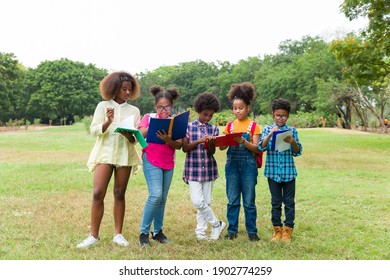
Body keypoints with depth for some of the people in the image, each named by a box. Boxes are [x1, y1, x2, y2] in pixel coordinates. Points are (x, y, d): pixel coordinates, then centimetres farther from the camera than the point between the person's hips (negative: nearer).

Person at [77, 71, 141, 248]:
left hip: (125, 155, 1)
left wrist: (129, 136, -18)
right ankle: (93, 235, -1)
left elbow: (136, 138, 4)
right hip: (105, 153, -1)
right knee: (98, 193, -9)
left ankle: (118, 234, 11)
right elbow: (93, 130, -3)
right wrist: (108, 122, -20)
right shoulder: (103, 106, 4)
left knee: (119, 194, 4)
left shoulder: (134, 110, 7)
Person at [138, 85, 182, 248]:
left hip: (168, 164, 3)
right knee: (155, 195, -16)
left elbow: (179, 145, -5)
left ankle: (158, 231, 20)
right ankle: (144, 232, -4)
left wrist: (168, 140, -24)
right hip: (151, 161, -3)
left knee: (162, 198, 8)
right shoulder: (148, 118, 0)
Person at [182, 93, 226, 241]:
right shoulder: (189, 127, 1)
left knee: (205, 202, 5)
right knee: (198, 202, -10)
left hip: (209, 169, 2)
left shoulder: (214, 129, 7)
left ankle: (200, 231, 18)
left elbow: (212, 152, 0)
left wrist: (210, 143, -21)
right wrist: (199, 141, -18)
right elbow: (185, 148, -4)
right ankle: (217, 224, 8)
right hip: (193, 169, -2)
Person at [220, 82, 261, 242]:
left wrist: (243, 142, -23)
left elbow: (256, 148, -7)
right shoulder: (230, 126, 9)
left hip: (248, 164, -3)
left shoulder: (253, 125, 0)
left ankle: (252, 231, 14)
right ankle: (232, 230, 16)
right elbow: (222, 147, 4)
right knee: (232, 200, 7)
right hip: (232, 164, 3)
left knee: (249, 201, 3)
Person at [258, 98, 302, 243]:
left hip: (289, 171, 0)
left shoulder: (292, 131, 4)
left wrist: (293, 142, -17)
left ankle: (288, 230, 16)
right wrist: (270, 134, -22)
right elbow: (261, 147, -10)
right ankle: (277, 229, 20)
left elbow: (298, 152, 2)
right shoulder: (268, 129, 3)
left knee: (289, 201, 5)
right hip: (273, 171, 0)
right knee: (275, 202, 9)